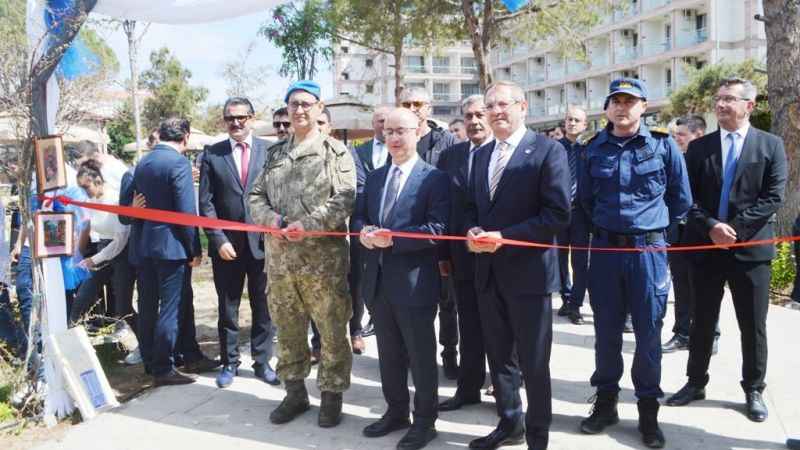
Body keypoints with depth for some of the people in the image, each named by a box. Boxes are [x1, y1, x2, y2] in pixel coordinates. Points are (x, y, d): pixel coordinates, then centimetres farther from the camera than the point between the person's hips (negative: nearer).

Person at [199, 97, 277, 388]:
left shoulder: (269, 150, 1)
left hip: (263, 240, 0)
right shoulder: (212, 154, 2)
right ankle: (229, 363, 24)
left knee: (262, 306, 8)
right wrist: (218, 240, -8)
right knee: (227, 307, 10)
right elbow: (206, 203, 0)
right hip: (227, 243, 0)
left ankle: (262, 362, 22)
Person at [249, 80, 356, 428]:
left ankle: (332, 395, 19)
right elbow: (256, 196, 13)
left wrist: (306, 224, -18)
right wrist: (271, 219, -8)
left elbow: (345, 200, -10)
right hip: (279, 257, 5)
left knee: (332, 331, 3)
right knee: (287, 330, 14)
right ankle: (295, 392, 30)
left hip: (324, 258, -5)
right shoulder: (274, 153, 15)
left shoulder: (336, 152, 0)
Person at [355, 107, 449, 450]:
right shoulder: (375, 177, 13)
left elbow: (437, 229, -18)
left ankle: (424, 421, 23)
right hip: (378, 279, 7)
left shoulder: (434, 178, -8)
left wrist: (392, 237, -23)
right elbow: (359, 216, 15)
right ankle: (396, 412, 35)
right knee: (388, 353, 18)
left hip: (414, 281, -6)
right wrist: (364, 232, -8)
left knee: (420, 355, 7)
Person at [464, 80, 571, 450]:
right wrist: (472, 231, -5)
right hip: (488, 271, 7)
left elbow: (559, 213, -16)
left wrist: (504, 237, -21)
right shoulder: (482, 154, 13)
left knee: (533, 364, 6)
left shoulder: (548, 150, -9)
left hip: (528, 271, -6)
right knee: (499, 357, 18)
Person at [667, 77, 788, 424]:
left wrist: (735, 228, -15)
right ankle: (695, 382, 24)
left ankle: (753, 390, 23)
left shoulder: (771, 145, 2)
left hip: (751, 247, -2)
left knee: (753, 326, 7)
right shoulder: (698, 147, 7)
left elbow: (773, 197, -7)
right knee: (703, 321, 11)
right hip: (706, 247, 2)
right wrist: (710, 227, -14)